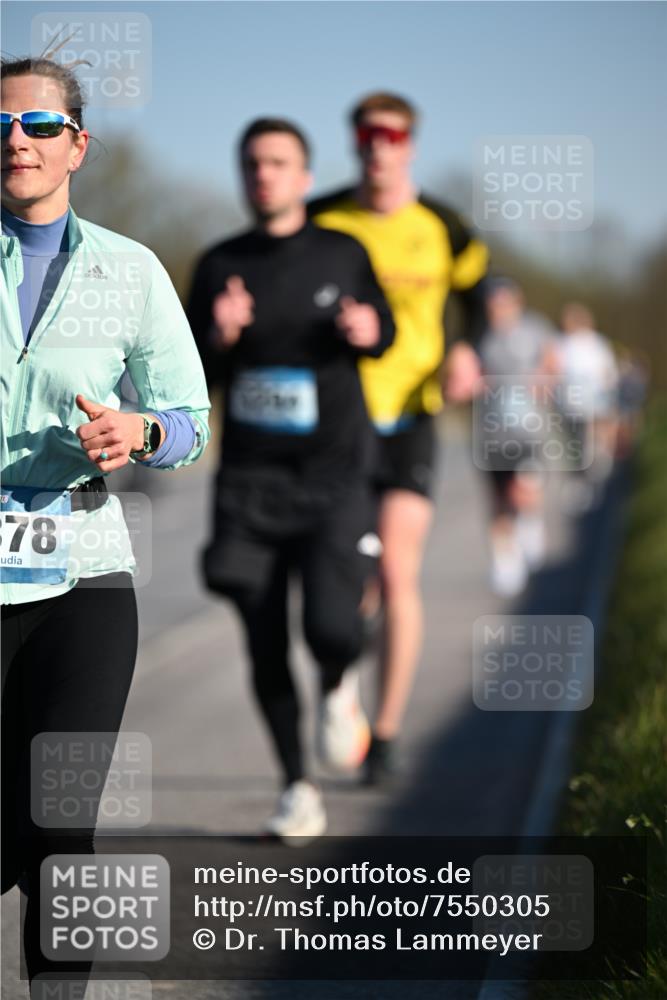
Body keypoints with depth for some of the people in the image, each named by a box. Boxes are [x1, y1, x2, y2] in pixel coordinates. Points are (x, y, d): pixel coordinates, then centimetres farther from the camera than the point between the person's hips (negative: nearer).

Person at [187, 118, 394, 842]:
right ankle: (297, 788, 19)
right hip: (248, 482, 2)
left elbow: (384, 330, 17)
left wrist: (367, 330, -7)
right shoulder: (221, 266, 3)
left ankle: (339, 688, 18)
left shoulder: (342, 255, 2)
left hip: (334, 477, -1)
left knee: (330, 629, -18)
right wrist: (218, 337, -15)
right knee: (265, 647, 2)